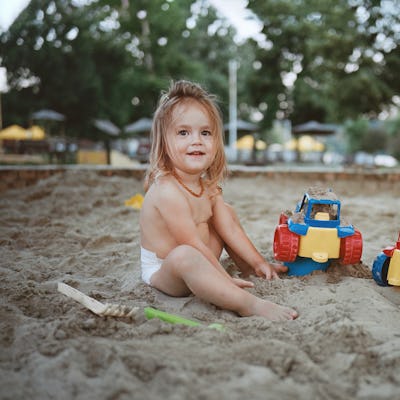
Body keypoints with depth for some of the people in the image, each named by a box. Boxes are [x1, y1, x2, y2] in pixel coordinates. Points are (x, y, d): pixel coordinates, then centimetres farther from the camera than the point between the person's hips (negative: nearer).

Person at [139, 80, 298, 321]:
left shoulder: (208, 186, -1)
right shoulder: (167, 191, -29)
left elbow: (230, 228, 4)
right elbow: (192, 245, -27)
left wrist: (257, 262, 1)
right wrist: (226, 279, -21)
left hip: (193, 265, 10)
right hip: (162, 271, -10)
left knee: (227, 213, 15)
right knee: (184, 256, -42)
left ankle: (249, 270, 16)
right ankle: (248, 304, -46)